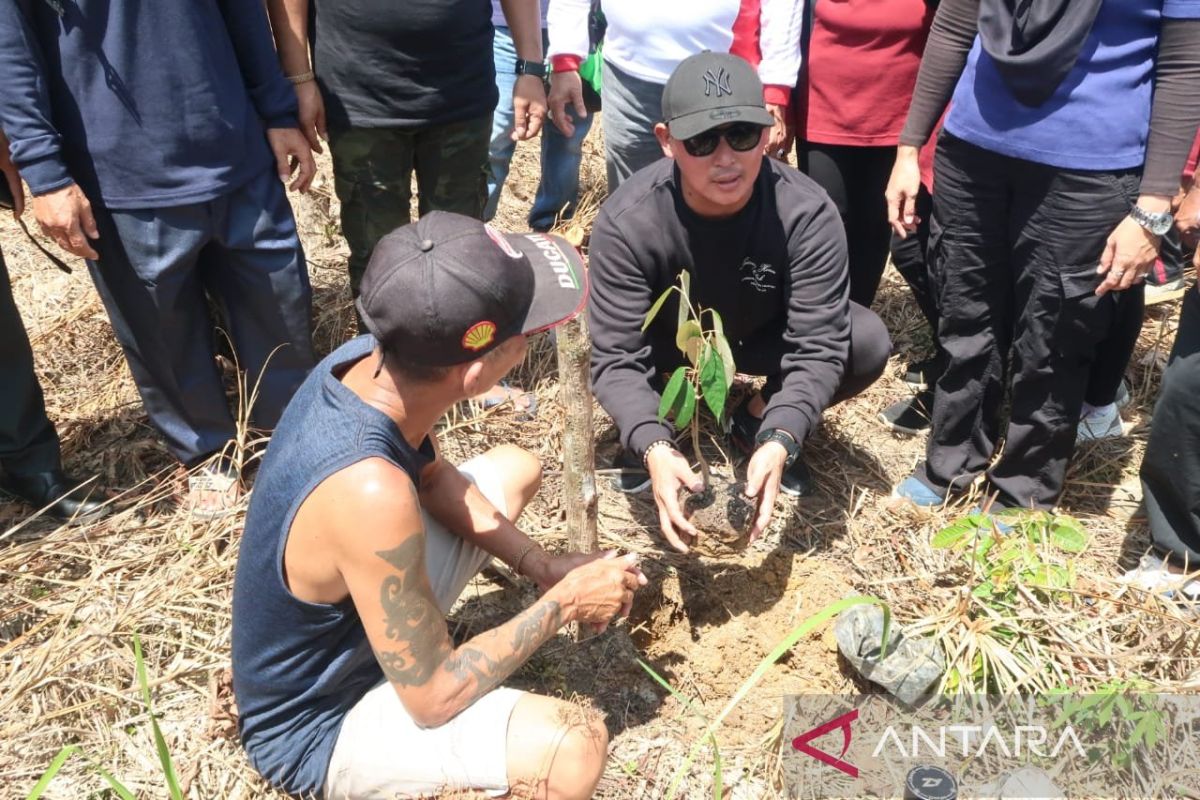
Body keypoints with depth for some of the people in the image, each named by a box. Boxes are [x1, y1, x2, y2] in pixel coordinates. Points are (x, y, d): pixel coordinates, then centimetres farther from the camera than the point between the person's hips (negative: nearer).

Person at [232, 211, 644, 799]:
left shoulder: (369, 358, -18)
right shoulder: (370, 493, -42)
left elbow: (431, 474, 4)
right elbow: (433, 697, -29)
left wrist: (540, 566, -5)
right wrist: (563, 601, -17)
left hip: (350, 620, 7)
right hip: (317, 723, -7)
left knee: (515, 469, 14)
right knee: (575, 751, -28)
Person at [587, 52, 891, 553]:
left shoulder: (807, 214, -31)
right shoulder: (627, 222, -32)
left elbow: (816, 349, -32)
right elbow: (616, 356, -33)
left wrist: (779, 443, -49)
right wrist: (653, 448, -51)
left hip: (762, 339, 1)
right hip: (666, 343, -1)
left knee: (868, 343, -26)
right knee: (589, 340, -33)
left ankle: (756, 424, 3)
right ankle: (656, 426, 3)